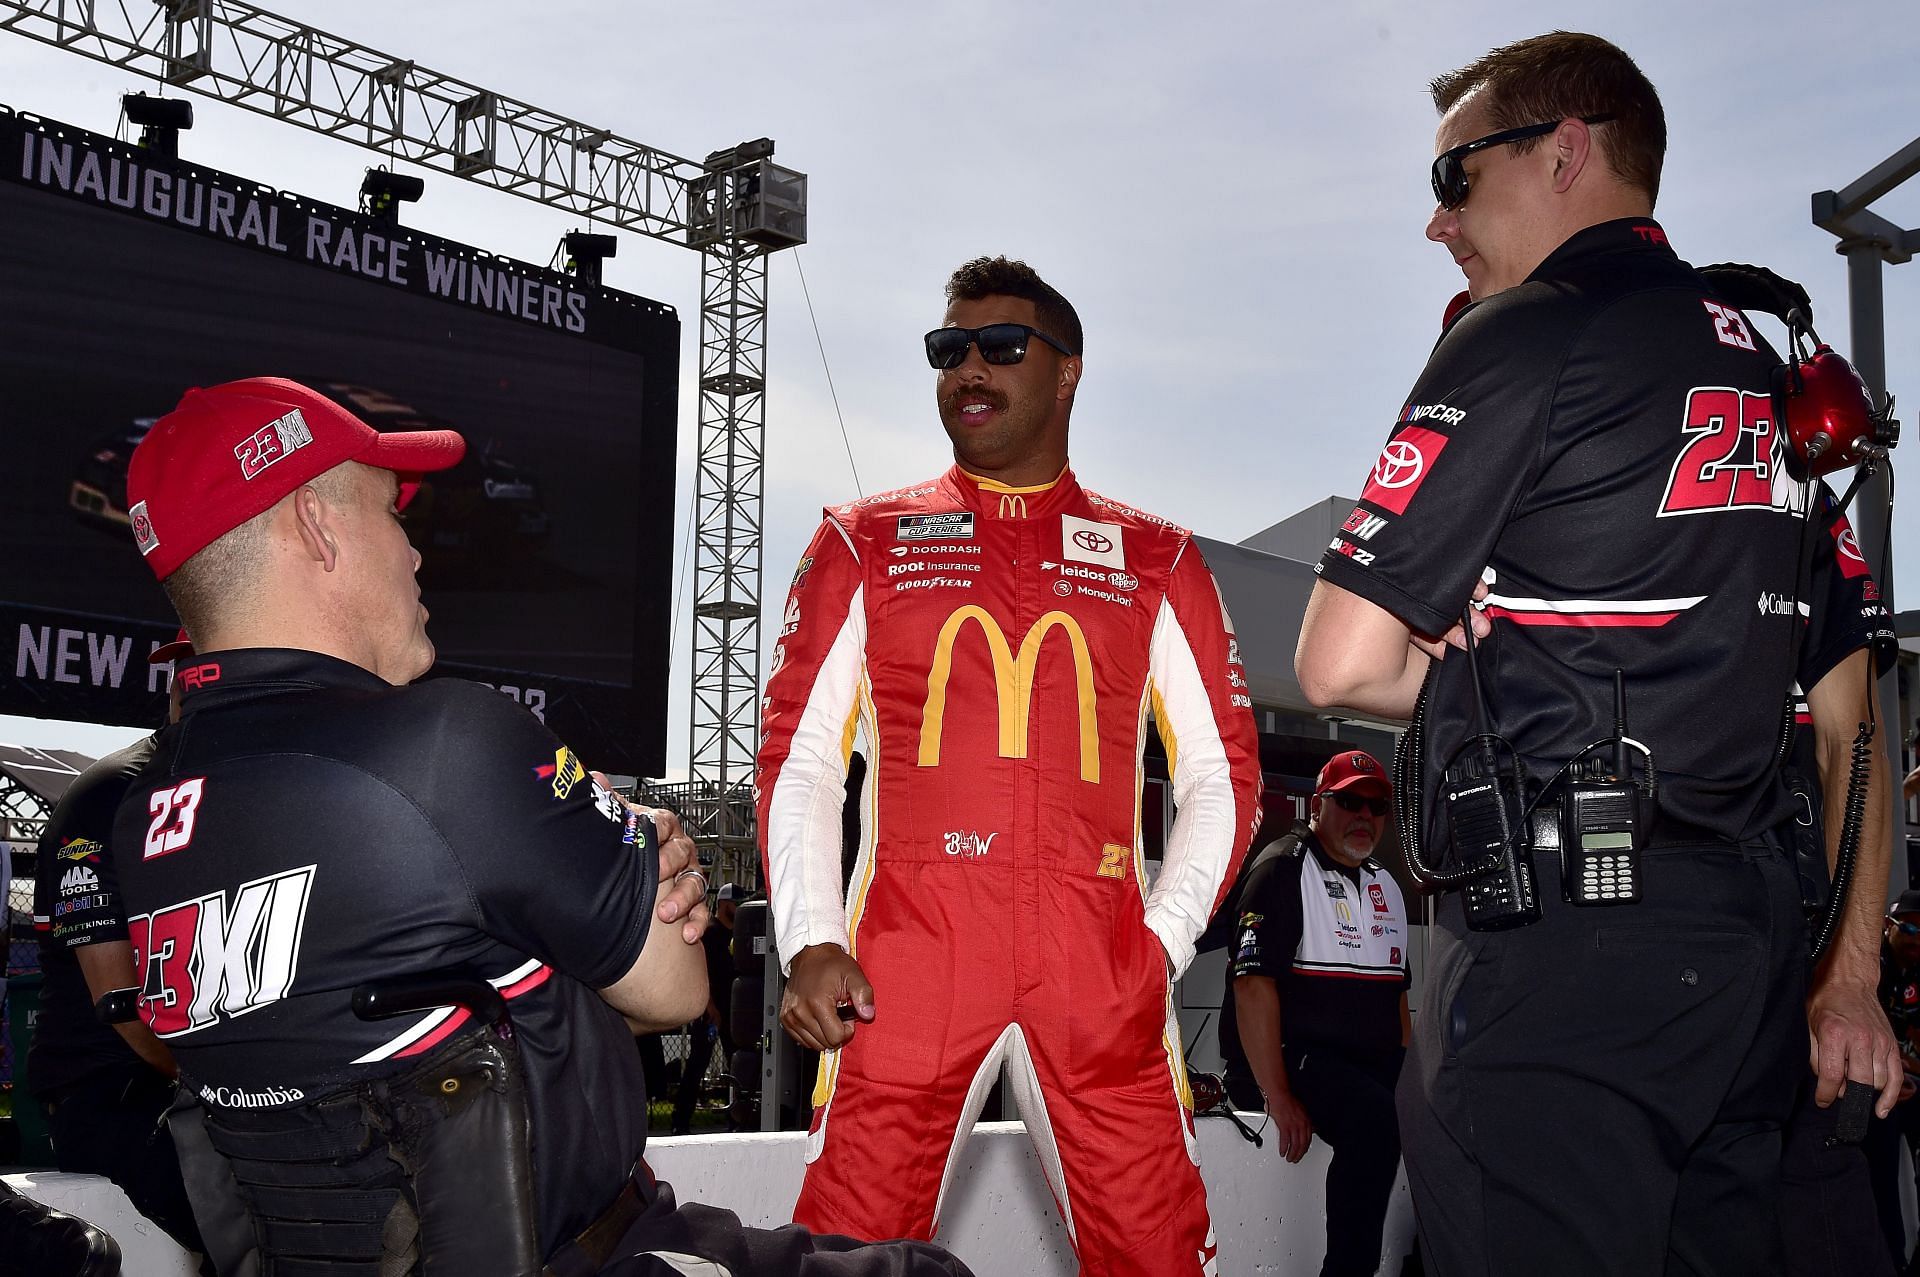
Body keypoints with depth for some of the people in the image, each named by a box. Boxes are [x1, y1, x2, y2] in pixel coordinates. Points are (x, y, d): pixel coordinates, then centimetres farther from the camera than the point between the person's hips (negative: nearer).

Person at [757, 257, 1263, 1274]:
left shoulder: (1155, 561, 16)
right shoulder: (864, 542, 15)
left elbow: (1221, 774, 15)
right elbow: (798, 759, 11)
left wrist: (1163, 940, 1)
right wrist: (811, 944, -2)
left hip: (1098, 965, 1)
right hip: (906, 959, 0)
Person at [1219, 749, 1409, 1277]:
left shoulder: (1386, 887, 20)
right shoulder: (1283, 870, -5)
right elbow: (1253, 983, -15)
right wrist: (1278, 1098, -22)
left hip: (1372, 1067, 8)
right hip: (1292, 1056, -8)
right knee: (1374, 1117, -34)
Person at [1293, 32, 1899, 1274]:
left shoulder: (1525, 337, -6)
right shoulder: (1771, 373, 17)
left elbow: (1340, 664, -10)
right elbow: (1851, 705, 17)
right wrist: (1850, 973, 18)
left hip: (1561, 946, -8)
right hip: (1753, 938, 8)